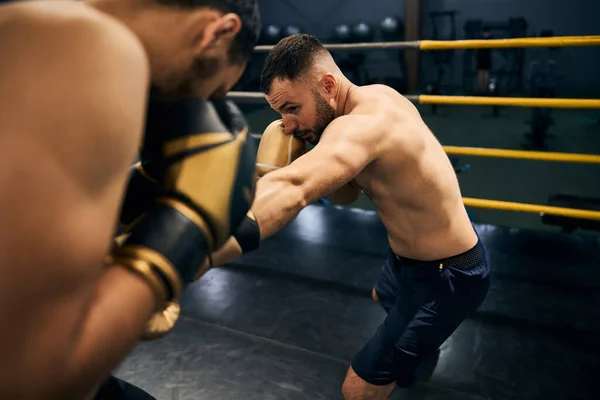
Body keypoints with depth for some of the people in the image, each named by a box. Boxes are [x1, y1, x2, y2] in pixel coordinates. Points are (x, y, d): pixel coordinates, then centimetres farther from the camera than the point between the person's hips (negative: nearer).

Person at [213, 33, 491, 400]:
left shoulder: (363, 123, -36)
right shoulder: (375, 98, -5)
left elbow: (290, 192, -55)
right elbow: (348, 193, 1)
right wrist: (306, 160, -19)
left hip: (447, 277, -10)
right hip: (417, 254, 10)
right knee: (385, 298, 39)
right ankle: (427, 341, 73)